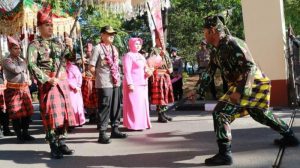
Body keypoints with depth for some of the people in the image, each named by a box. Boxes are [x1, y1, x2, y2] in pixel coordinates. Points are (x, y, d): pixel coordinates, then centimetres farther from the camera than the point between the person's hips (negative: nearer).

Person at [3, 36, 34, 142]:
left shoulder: (22, 60, 14)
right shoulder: (6, 61, -6)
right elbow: (16, 70, -20)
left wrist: (28, 81, 10)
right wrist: (24, 63, -4)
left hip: (25, 89, 6)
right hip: (13, 90, -6)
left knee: (27, 112, 6)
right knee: (16, 114, -1)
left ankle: (25, 133, 18)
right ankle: (19, 135, 7)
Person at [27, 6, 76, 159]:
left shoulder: (57, 42, 14)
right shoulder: (34, 45, -3)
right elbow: (32, 65, -13)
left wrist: (69, 47, -5)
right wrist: (47, 79, -20)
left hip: (62, 82, 6)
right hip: (47, 84, -6)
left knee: (63, 112, 8)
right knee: (51, 114, -4)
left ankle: (61, 142, 19)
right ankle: (54, 147, 4)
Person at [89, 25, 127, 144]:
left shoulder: (114, 48, 16)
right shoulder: (98, 48, -7)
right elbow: (91, 67, -8)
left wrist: (117, 76, 12)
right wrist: (100, 75, 0)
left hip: (116, 83, 7)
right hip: (104, 84, -7)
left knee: (116, 107, 11)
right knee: (105, 108, -6)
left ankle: (115, 130, 22)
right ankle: (102, 134, 0)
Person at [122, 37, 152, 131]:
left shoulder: (141, 56, 18)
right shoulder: (128, 55, -8)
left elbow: (145, 68, 26)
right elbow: (127, 71, -15)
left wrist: (149, 72, 3)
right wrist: (130, 84, -23)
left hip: (143, 84, 9)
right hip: (133, 84, -9)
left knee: (143, 104, 10)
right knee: (134, 104, -7)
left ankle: (142, 123, 18)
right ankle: (134, 124, -2)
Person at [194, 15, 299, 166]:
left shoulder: (231, 44, -19)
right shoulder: (220, 47, 11)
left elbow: (250, 67, -26)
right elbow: (211, 69, 19)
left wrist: (240, 91, -37)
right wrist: (200, 90, 19)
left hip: (252, 85, -10)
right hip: (256, 85, 10)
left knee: (220, 113, -15)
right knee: (261, 114, 29)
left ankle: (224, 154, -15)